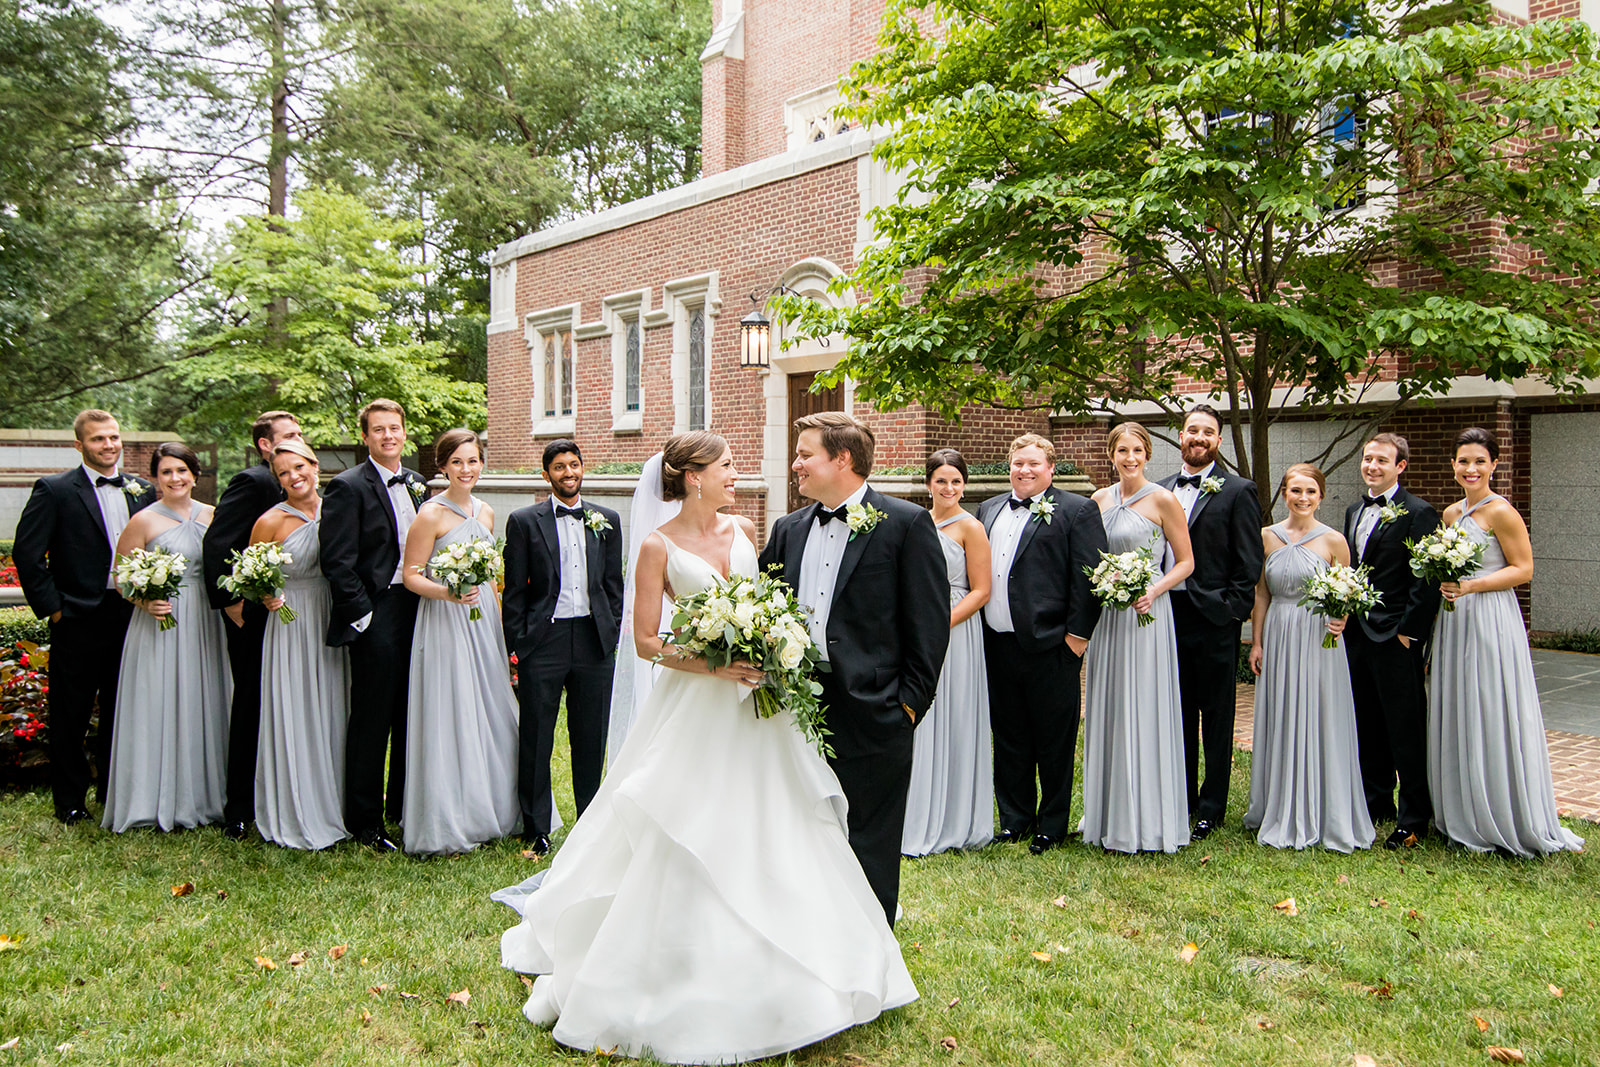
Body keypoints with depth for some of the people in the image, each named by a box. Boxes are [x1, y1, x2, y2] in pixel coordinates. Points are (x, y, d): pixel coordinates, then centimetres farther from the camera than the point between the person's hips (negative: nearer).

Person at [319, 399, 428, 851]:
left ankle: (403, 807, 26)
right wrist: (362, 614, -13)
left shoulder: (417, 484, 15)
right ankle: (364, 822, 11)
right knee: (372, 720, 0)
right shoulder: (347, 487, -7)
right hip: (376, 614, -6)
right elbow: (337, 562, -11)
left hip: (417, 610, 6)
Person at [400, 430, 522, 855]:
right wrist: (449, 593, -25)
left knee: (490, 713, 10)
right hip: (443, 624, -6)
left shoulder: (485, 513, 10)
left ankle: (486, 813, 24)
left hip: (482, 621, 7)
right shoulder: (431, 514, -9)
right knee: (448, 718, -3)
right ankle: (446, 825, 8)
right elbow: (411, 576, -8)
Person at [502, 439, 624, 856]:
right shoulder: (524, 521, 2)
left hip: (594, 640, 2)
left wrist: (612, 635, 7)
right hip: (543, 639, -2)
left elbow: (614, 584, 13)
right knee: (535, 739, 3)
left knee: (591, 738, 9)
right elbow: (514, 592, 1)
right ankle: (536, 829, 15)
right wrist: (515, 649, -3)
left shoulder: (607, 520, 10)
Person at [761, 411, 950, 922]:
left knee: (870, 852, 6)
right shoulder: (788, 529, 12)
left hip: (872, 713, -5)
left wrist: (910, 701, -9)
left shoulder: (906, 523, -4)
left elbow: (931, 621, -6)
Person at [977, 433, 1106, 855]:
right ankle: (1015, 818, 27)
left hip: (1050, 645, -5)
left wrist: (1077, 633, -12)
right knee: (1008, 737, 14)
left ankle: (1052, 826, 18)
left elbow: (1089, 575, -8)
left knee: (1053, 741, 5)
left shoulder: (1077, 510, -3)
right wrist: (976, 627, 12)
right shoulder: (989, 509, 15)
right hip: (997, 646, 5)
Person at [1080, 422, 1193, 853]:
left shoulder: (1162, 500, -6)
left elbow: (1185, 562, -4)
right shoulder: (1099, 500, 9)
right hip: (1104, 615, 5)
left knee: (1143, 715, -2)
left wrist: (1152, 592, -19)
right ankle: (1109, 819, 21)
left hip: (1145, 616, -5)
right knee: (1106, 714, 10)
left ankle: (1146, 822, 8)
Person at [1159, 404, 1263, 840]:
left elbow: (1250, 562, -5)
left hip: (1214, 620, -4)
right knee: (1178, 714, 13)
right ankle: (1181, 798, 25)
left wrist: (1230, 609, -12)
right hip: (1169, 614, 5)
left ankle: (1212, 807, 14)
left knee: (1216, 717, 4)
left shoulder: (1238, 491, -2)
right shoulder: (1161, 490, 12)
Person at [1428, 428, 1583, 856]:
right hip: (1454, 622, 8)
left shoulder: (1501, 512, -10)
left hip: (1491, 623, -8)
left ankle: (1505, 824, 10)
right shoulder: (1451, 513, 12)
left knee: (1492, 720, -2)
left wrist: (1471, 586, -20)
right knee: (1455, 720, 11)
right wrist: (1443, 582, 6)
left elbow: (1523, 569, -12)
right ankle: (1464, 818, 23)